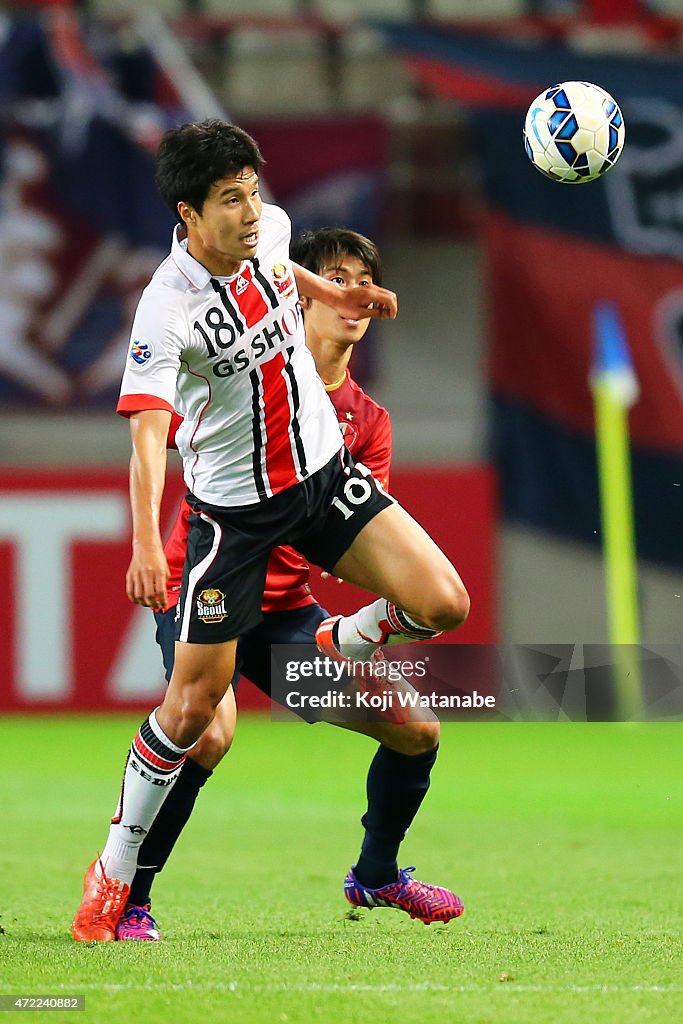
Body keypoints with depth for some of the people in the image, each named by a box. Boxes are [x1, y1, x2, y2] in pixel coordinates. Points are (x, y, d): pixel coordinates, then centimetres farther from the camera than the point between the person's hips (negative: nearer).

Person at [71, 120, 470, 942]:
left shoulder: (269, 229, -7)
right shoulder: (167, 308, -26)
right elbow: (147, 429, -35)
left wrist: (335, 295, 31)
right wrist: (146, 544, -46)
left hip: (322, 471, 5)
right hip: (232, 506, -5)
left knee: (442, 605, -10)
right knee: (196, 699, -6)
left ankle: (329, 651, 21)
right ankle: (113, 875, 9)